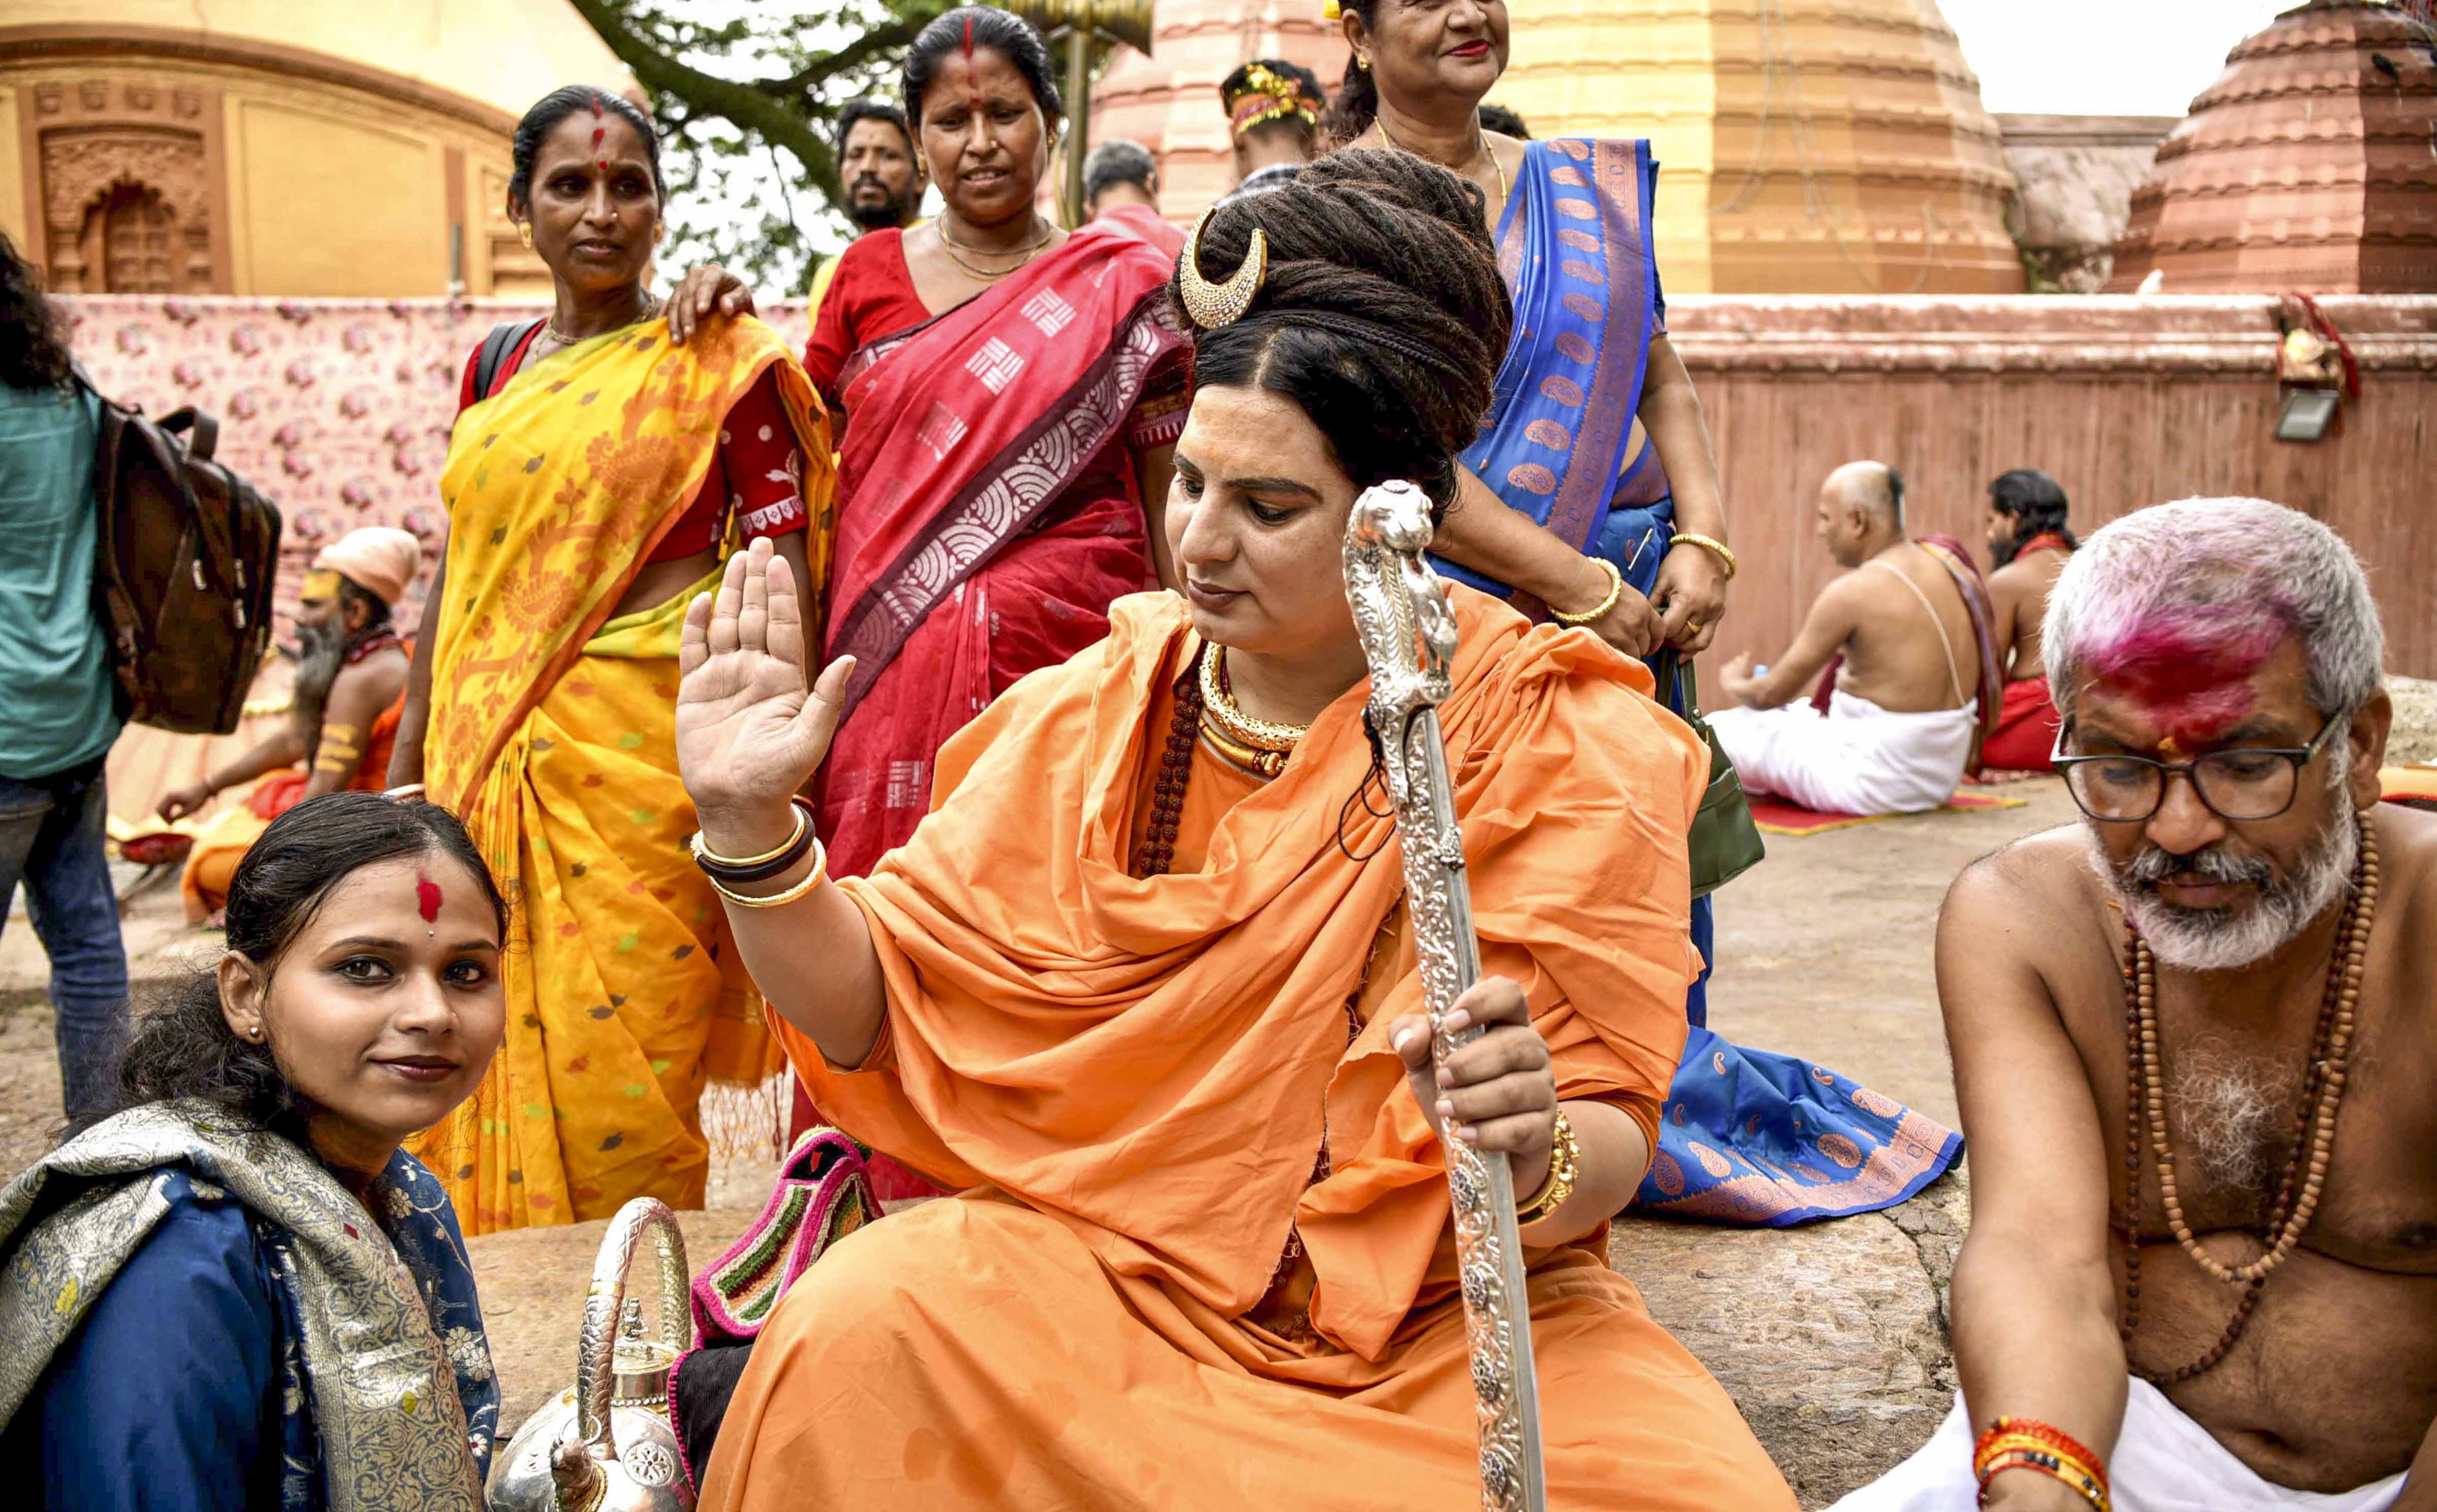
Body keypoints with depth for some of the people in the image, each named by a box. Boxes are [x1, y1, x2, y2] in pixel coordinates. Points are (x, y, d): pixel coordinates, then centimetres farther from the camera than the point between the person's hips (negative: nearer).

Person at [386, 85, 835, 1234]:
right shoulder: (496, 365, 15)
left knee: (611, 1064, -4)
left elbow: (779, 566, -6)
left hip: (637, 745, -5)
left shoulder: (721, 365, -2)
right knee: (484, 1050, 9)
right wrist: (411, 745, 16)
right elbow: (457, 564, 18)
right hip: (489, 747, 5)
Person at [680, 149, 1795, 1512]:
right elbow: (879, 1007, -3)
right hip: (1110, 1270, 1)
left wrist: (1538, 1155, -32)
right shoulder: (1097, 716, 1)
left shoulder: (1563, 744, -7)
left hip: (1442, 1316, -1)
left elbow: (1612, 1144, -10)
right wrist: (755, 825, -17)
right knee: (862, 1321, -27)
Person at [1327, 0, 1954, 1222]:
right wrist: (1579, 586, -15)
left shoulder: (1589, 188, 13)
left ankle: (1659, 1134, 27)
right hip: (1448, 609, -5)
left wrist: (1703, 539, -5)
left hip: (1626, 608, 5)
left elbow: (1659, 375, 12)